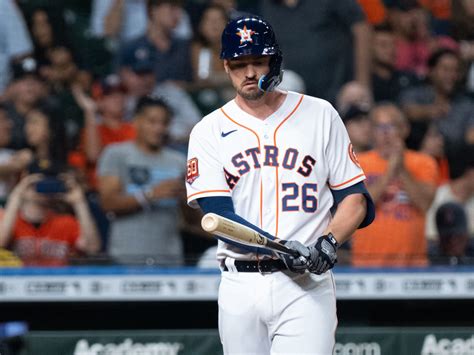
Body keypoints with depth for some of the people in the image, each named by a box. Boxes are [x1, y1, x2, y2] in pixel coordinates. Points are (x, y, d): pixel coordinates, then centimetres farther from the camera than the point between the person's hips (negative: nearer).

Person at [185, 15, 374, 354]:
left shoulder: (320, 115, 9)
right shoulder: (209, 131, 7)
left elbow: (355, 198, 8)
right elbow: (218, 214, -5)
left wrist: (329, 241, -13)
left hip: (306, 286, -2)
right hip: (240, 287, 2)